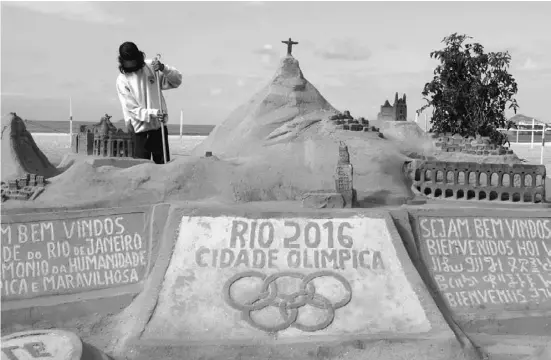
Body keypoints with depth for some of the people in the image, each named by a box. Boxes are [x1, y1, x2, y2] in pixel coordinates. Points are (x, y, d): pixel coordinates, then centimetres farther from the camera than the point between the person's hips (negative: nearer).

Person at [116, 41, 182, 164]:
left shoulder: (151, 67, 1)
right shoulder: (122, 80, -4)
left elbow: (177, 80, 0)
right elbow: (131, 108, -9)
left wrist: (163, 68, -18)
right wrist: (153, 113, -23)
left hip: (159, 126, 2)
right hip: (141, 130, -2)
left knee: (164, 165, 5)